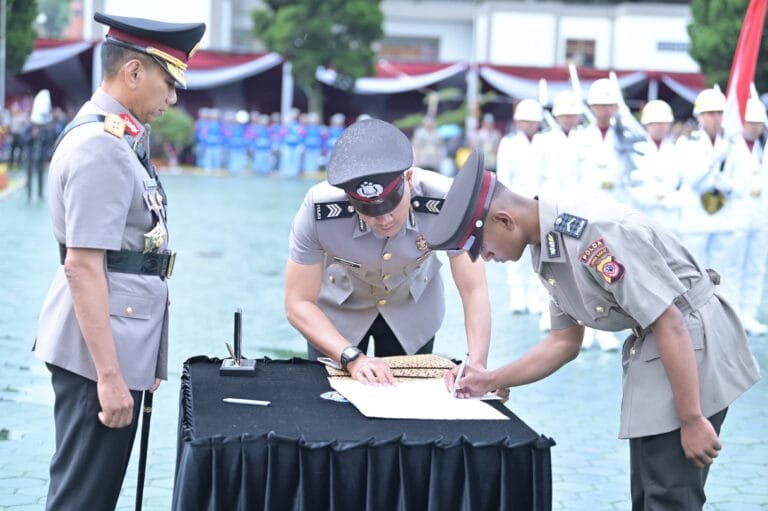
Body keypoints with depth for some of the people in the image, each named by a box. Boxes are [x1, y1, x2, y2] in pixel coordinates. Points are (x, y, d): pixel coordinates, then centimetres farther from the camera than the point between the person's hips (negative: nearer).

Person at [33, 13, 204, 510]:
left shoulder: (121, 137, 12)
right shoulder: (100, 147, -18)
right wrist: (109, 376, -23)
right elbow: (82, 266, -22)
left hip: (121, 345, 10)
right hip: (99, 353, -10)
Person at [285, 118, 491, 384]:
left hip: (413, 309, 1)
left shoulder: (445, 202, -35)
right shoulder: (319, 210, -36)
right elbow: (298, 305, -28)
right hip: (338, 311, -1)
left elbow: (475, 291, -28)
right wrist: (353, 358, -39)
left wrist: (477, 366, -42)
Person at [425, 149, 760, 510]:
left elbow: (671, 323, -25)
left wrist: (691, 421, -23)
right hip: (648, 347, 10)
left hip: (692, 343, -10)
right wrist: (490, 381, 7)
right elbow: (565, 341, 14)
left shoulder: (593, 233, -26)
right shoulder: (546, 250, 4)